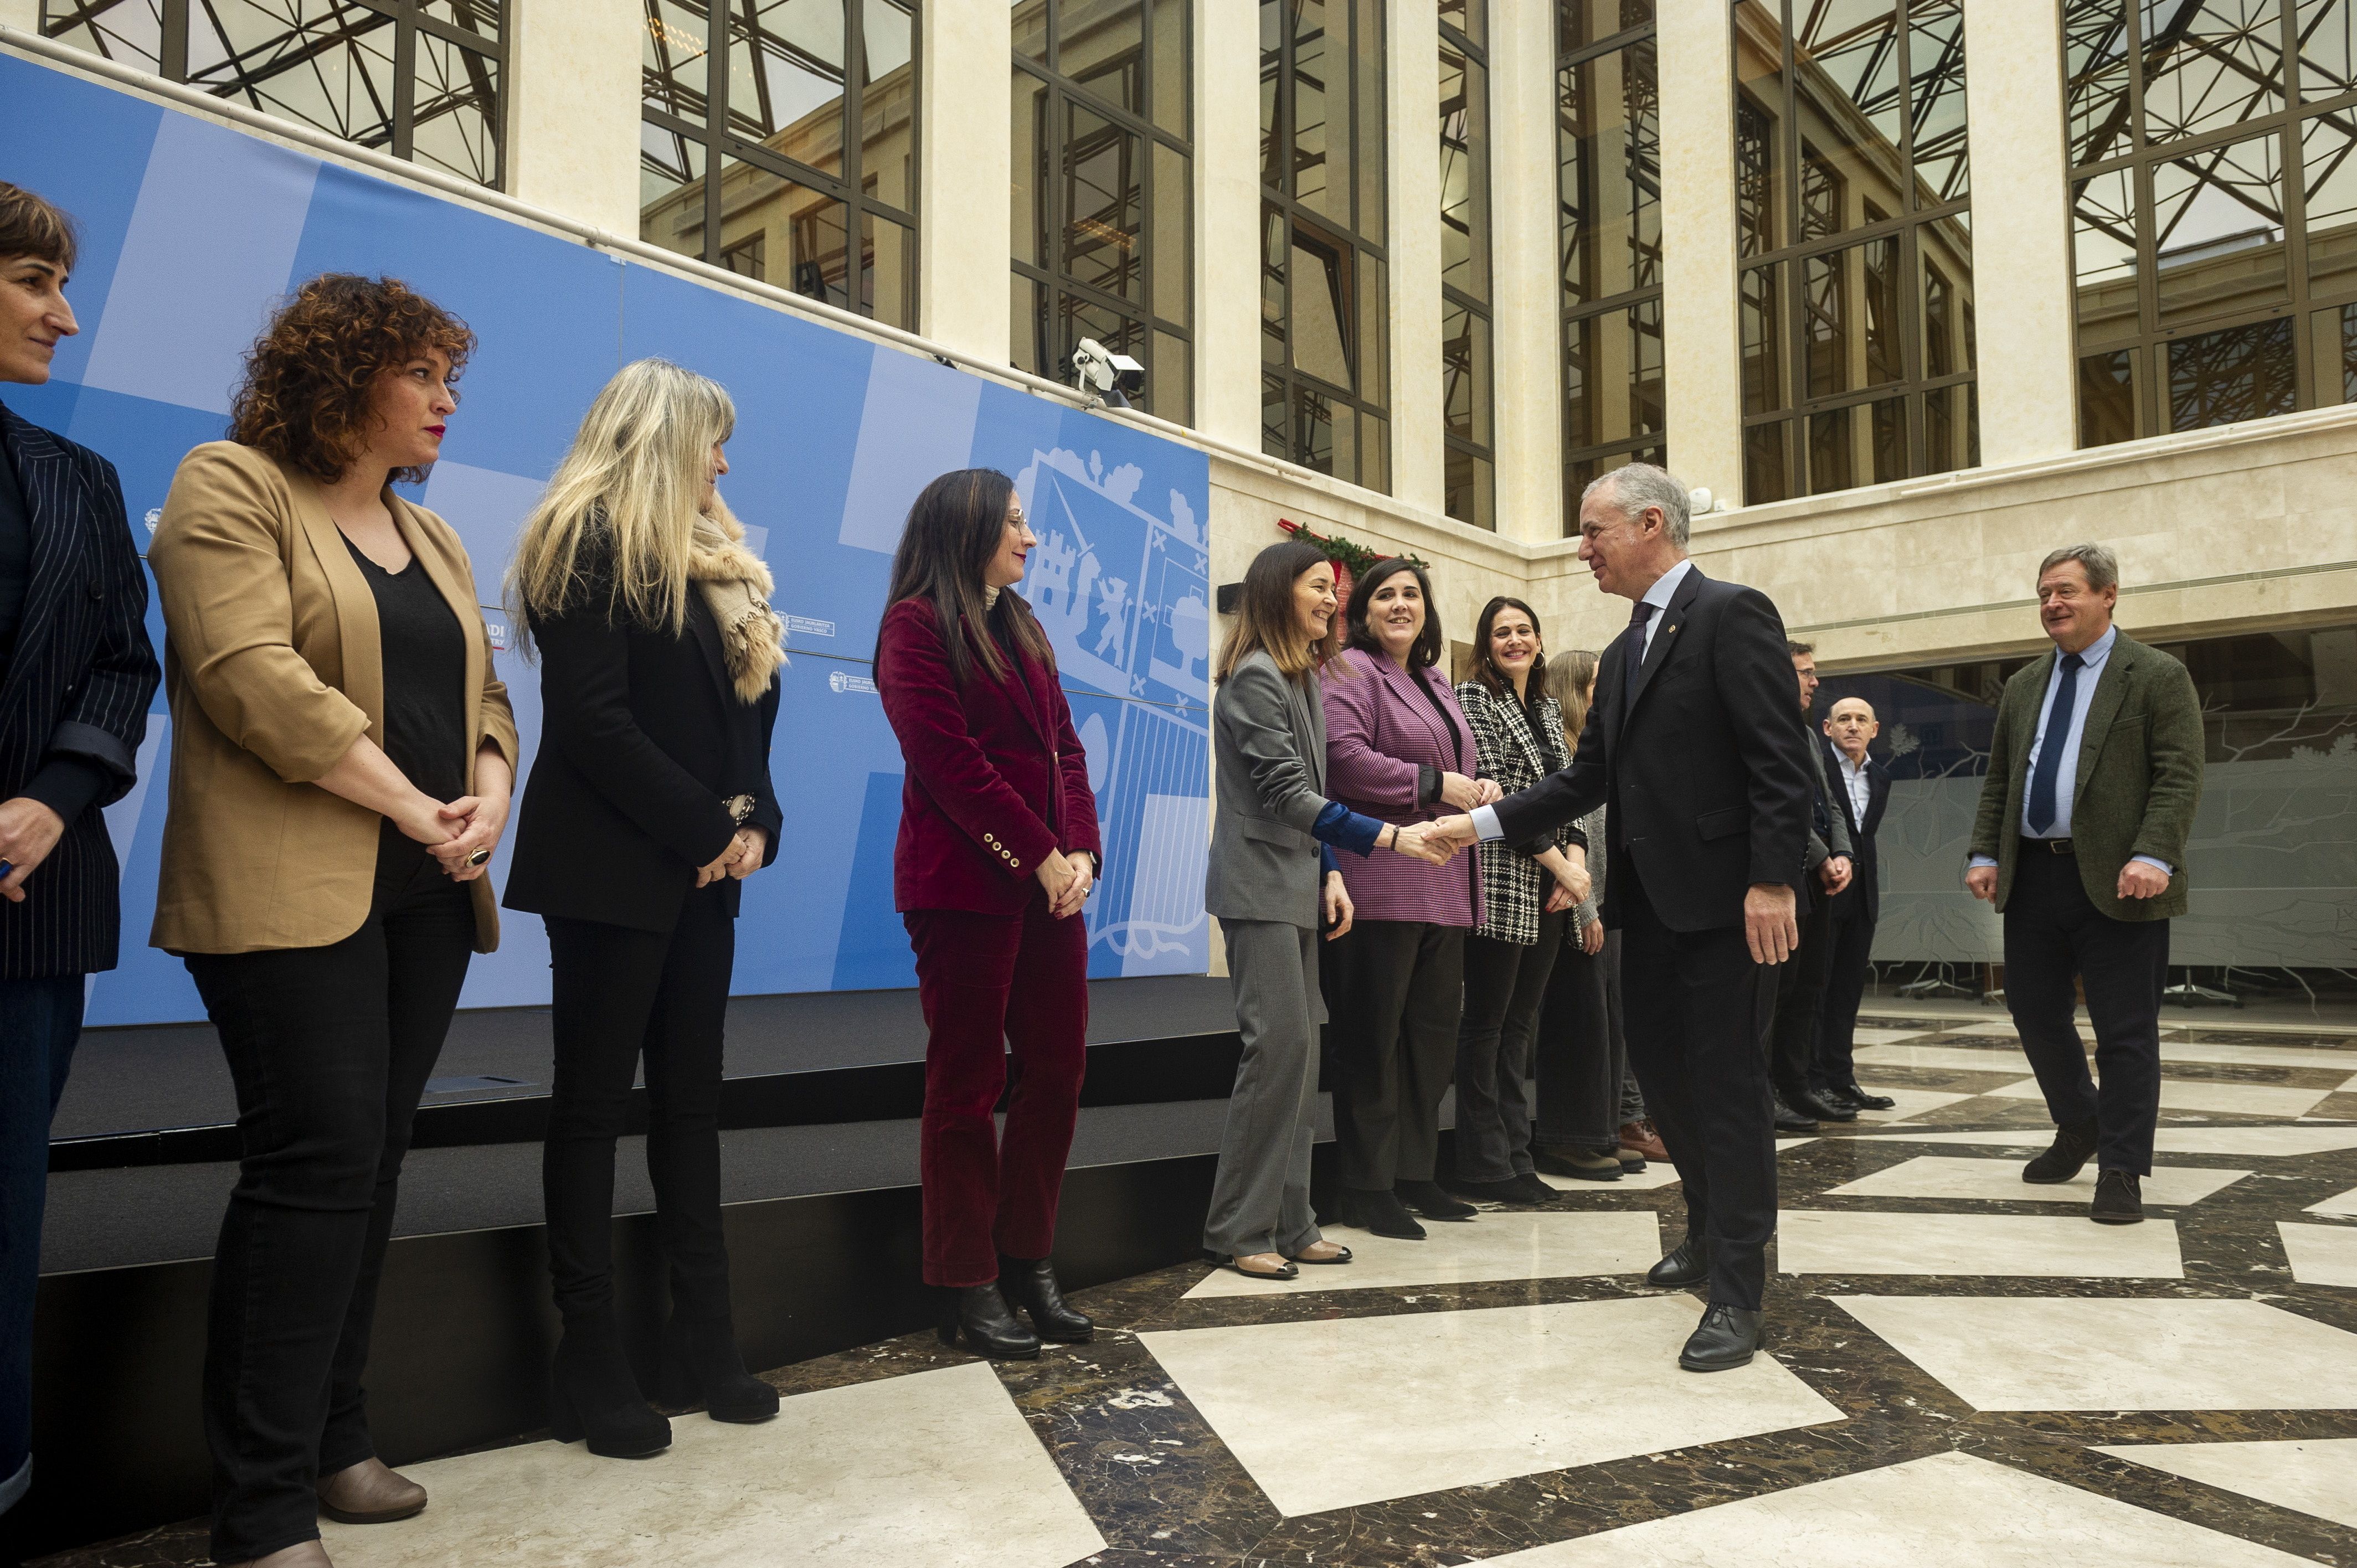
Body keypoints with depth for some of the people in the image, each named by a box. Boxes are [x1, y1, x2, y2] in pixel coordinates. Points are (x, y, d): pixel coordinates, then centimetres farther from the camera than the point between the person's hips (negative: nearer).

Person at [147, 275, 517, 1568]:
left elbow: (482, 693, 18)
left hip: (424, 894, 7)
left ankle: (331, 1447, 21)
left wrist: (488, 797, -3)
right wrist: (415, 806, -15)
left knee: (370, 1166, 9)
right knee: (315, 1164, -10)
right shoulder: (231, 487, -2)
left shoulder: (431, 537, 21)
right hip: (294, 892, -7)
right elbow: (250, 672, -16)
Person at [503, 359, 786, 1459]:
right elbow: (593, 721, -17)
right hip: (613, 866, -8)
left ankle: (704, 1341, 18)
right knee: (596, 1101, 0)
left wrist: (753, 822, -3)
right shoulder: (590, 547, -8)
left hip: (702, 868, 8)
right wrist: (707, 828, -14)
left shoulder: (711, 562, 18)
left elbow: (747, 705, 14)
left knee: (690, 1099, 10)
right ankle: (591, 1364, 9)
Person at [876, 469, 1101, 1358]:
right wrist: (1041, 856, -14)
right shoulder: (917, 624, -4)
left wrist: (1080, 852, -2)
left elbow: (1064, 748, 13)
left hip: (1050, 879, 8)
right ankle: (966, 1285, 10)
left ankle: (1029, 1261, 20)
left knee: (1058, 1069, 7)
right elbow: (949, 760, -14)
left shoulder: (1022, 628, 19)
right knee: (968, 1081, 0)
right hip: (965, 883, -7)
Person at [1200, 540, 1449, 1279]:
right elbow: (1287, 794, -18)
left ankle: (1288, 1223, 13)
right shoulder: (1255, 678, -12)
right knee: (1280, 1043, -12)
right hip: (1259, 887, -9)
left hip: (1296, 887, 9)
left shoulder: (1302, 679, 17)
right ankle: (1239, 1232, -3)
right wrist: (1389, 837, -21)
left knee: (1300, 1050, 7)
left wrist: (1329, 873, 8)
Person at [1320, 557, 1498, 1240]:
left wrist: (1481, 787, 6)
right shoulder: (1352, 673, -5)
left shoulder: (1436, 683, 22)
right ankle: (1366, 1187, 5)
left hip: (1443, 888, 9)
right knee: (1372, 1037, -3)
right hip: (1380, 883, -9)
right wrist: (1436, 785, -18)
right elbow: (1344, 757, -19)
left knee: (1433, 1031, 12)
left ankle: (1414, 1173, 23)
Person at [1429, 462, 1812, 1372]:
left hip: (1724, 896, -8)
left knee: (1726, 1083, -3)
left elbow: (1780, 761, -16)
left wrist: (1772, 880, -23)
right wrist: (1483, 823, 8)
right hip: (1649, 896, 9)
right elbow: (1588, 779, 15)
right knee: (1660, 1069, 15)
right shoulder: (1624, 652, 17)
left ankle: (1736, 1292, 6)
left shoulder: (1732, 615, -9)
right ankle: (1713, 1231, 36)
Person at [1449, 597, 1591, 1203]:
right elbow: (1496, 791, -12)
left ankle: (1515, 1158, 15)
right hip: (1501, 883, -7)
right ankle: (1483, 1167, 5)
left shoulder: (1549, 708, 18)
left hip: (1549, 890, 7)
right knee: (1487, 1024, -1)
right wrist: (1559, 865, -13)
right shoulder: (1473, 698, -3)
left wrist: (1576, 858, -3)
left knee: (1520, 1022, 10)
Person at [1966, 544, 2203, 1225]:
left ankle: (2121, 1170, 9)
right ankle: (2078, 1129, 33)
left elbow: (2179, 777, -10)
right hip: (2032, 877, 6)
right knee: (2034, 1013, 12)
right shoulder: (2024, 686, 16)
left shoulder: (2158, 677, -1)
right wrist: (1985, 853, 4)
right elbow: (1998, 781, 16)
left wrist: (2153, 855, -22)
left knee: (2124, 1030, -1)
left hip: (2115, 882, -6)